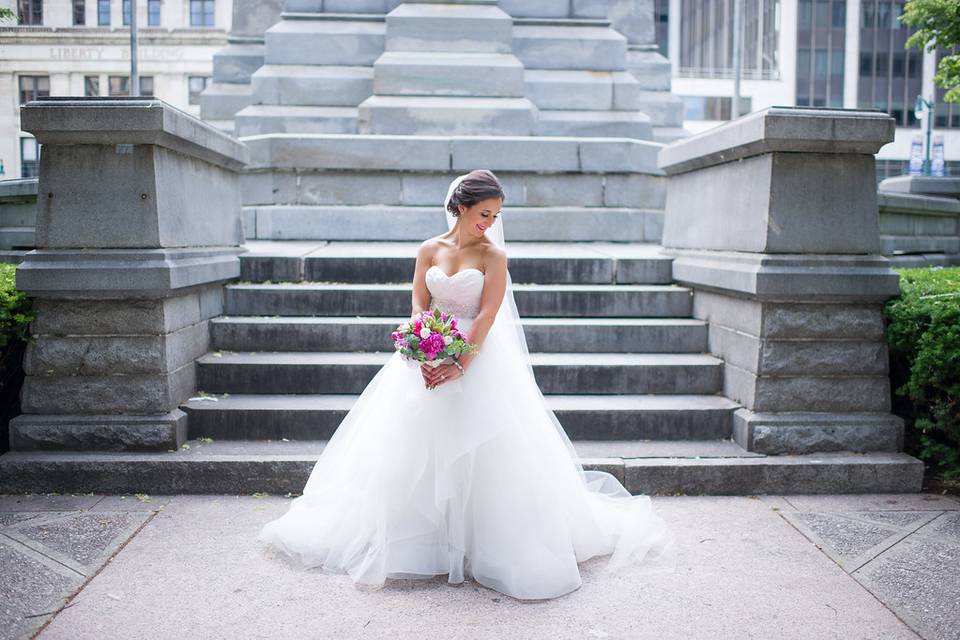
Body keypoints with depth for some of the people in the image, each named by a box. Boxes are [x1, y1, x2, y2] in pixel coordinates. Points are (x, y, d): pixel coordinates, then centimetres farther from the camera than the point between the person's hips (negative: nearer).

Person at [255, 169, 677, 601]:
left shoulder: (493, 255, -3)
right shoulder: (429, 250, 5)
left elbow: (487, 314, -11)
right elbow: (419, 307, 2)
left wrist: (460, 365, -21)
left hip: (479, 359, -3)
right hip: (429, 358, 3)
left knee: (486, 453, -4)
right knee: (415, 450, 5)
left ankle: (494, 545, 10)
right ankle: (418, 539, 20)